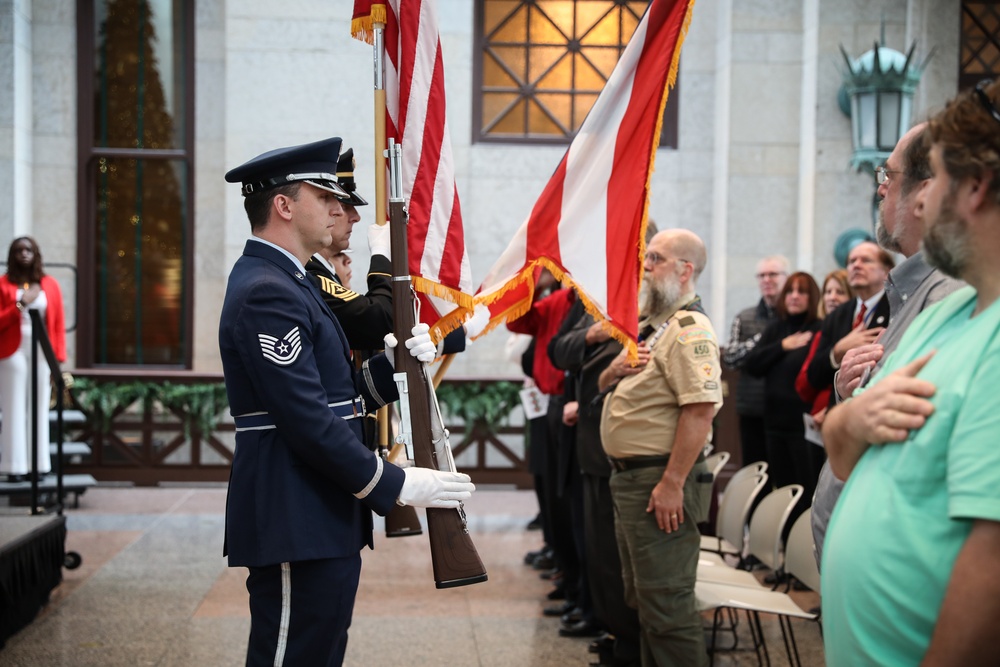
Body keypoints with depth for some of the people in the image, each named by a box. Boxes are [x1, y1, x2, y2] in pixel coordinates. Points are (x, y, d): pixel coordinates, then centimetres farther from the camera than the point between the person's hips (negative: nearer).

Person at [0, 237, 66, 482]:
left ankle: (38, 465, 7)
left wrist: (59, 358, -1)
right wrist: (21, 305, -13)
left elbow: (58, 324, 6)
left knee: (39, 408, 3)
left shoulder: (50, 285, 9)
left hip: (42, 353, 2)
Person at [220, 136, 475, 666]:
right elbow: (308, 421, -22)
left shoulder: (284, 283, 17)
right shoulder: (267, 292, -16)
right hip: (297, 527, -11)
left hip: (320, 523, 11)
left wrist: (390, 363, 1)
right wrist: (395, 486, -16)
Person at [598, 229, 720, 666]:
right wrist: (615, 370, -1)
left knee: (665, 600, -5)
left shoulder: (689, 329, -16)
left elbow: (700, 410, -25)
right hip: (629, 479, 10)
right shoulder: (649, 324, 16)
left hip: (661, 481, -10)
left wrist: (672, 483, -27)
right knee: (642, 596, 19)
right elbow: (605, 385, 23)